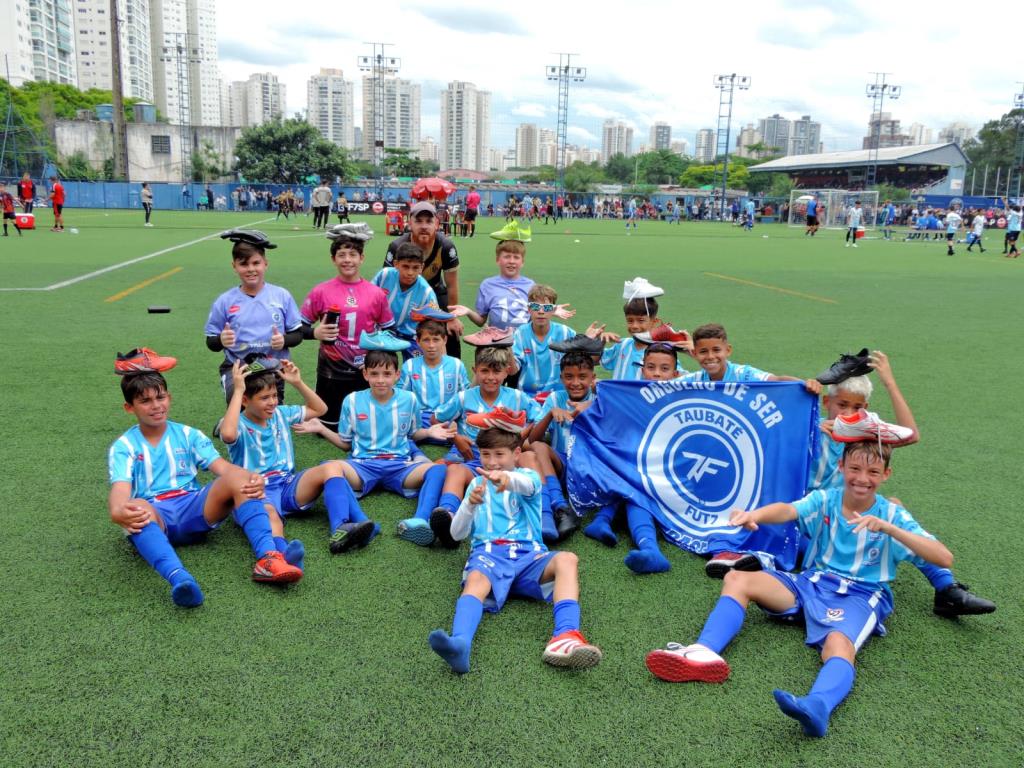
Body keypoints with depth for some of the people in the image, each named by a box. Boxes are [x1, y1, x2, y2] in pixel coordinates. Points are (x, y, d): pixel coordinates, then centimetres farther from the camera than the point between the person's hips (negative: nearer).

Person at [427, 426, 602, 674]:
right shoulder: (477, 483, 25)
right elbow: (456, 534, 16)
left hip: (528, 554, 0)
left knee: (567, 559, -31)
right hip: (488, 554, 0)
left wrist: (508, 479, -41)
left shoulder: (528, 476, 17)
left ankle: (564, 637, -53)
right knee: (476, 581, -35)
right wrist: (470, 504, -8)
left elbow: (527, 485, -13)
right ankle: (459, 644, -64)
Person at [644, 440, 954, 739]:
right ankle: (704, 653, -36)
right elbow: (788, 511, -19)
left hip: (860, 596, -4)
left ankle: (817, 707, -67)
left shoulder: (892, 515, 0)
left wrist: (888, 528, -26)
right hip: (811, 583, 4)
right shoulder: (825, 500, 4)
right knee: (737, 579, -14)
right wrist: (755, 514, -44)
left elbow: (944, 559, -12)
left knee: (839, 643, -38)